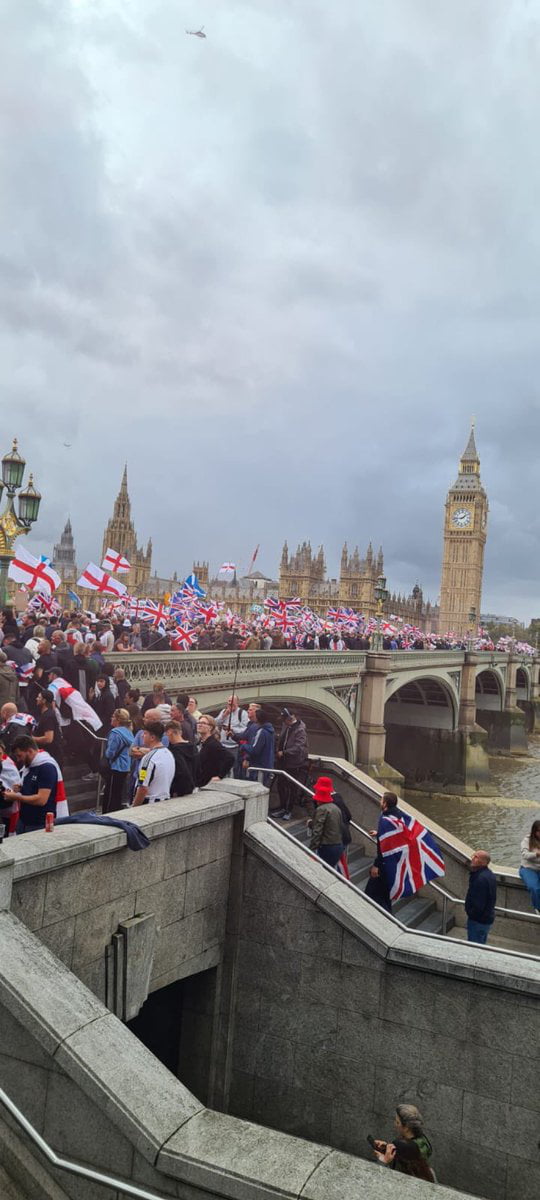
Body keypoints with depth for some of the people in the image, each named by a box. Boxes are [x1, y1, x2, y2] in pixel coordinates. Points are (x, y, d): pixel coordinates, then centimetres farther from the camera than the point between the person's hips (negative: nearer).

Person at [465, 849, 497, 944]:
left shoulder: (481, 878, -28)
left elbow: (478, 904, -28)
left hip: (478, 921, -10)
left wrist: (471, 914, -11)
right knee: (481, 945, 22)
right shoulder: (489, 874, 6)